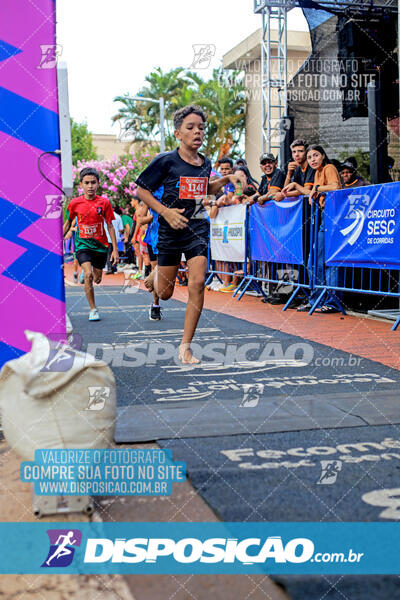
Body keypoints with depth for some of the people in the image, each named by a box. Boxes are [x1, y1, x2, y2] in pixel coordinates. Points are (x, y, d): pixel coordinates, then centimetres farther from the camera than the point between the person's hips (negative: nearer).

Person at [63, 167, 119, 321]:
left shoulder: (104, 202, -6)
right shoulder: (75, 203, -5)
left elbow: (110, 226, -1)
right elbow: (68, 223, 10)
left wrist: (115, 249, -3)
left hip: (100, 244, 2)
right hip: (83, 243, -1)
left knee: (97, 278, 12)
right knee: (88, 274, -21)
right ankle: (93, 310, -11)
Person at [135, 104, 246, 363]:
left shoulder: (205, 163, 7)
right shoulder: (166, 161, -9)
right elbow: (141, 190, -4)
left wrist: (227, 179, 10)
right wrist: (166, 211, -16)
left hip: (199, 228, 3)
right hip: (172, 229, -3)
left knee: (197, 284, -14)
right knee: (165, 293, 6)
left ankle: (185, 347, -4)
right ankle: (155, 275, 47)